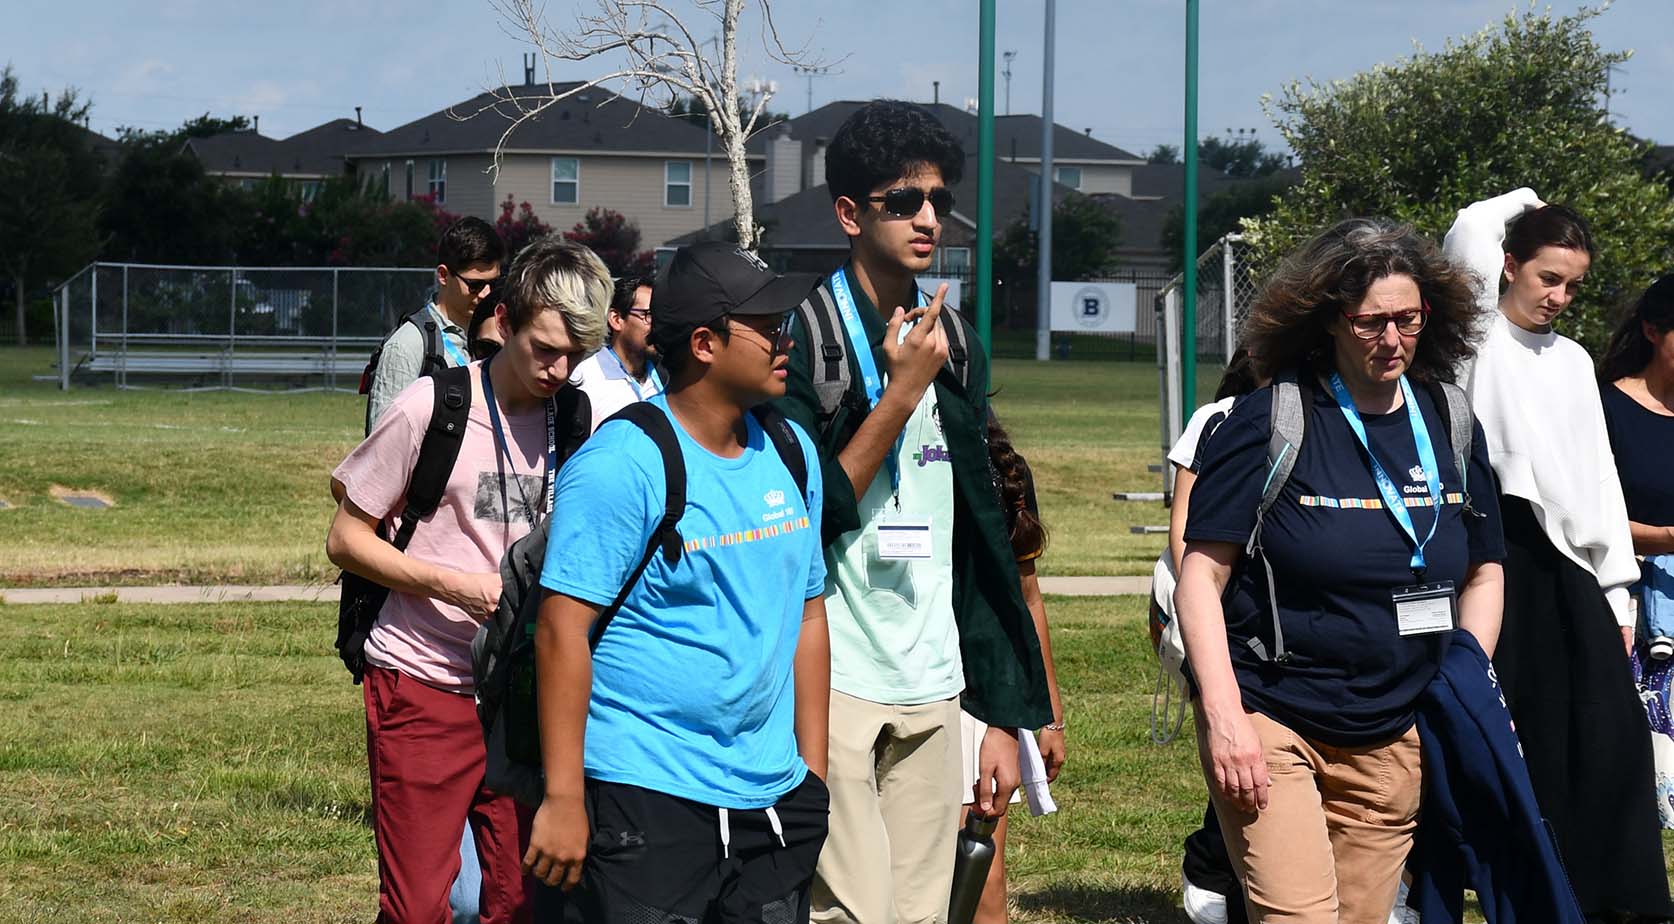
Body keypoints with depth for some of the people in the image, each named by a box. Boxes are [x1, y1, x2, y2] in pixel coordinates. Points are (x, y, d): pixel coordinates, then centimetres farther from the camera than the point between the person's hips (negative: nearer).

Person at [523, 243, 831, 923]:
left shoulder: (792, 453, 10)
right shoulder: (620, 464, -12)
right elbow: (563, 629, -15)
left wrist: (814, 774, 14)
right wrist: (564, 799, -18)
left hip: (773, 799, 7)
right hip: (644, 798, -7)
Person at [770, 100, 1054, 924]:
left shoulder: (954, 347, 13)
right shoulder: (805, 339, -7)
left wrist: (1005, 713, 14)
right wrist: (902, 392, -15)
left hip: (932, 688, 6)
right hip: (832, 680, -6)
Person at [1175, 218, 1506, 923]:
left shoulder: (1450, 427, 7)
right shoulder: (1270, 423, -7)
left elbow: (1483, 575, 18)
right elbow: (1202, 573, -9)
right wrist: (1223, 715, -17)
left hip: (1392, 740, 5)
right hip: (1269, 724, -5)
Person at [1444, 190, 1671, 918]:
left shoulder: (1573, 361, 17)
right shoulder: (1477, 341, 2)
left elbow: (1599, 475, 17)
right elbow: (1469, 235, -14)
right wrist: (1531, 207, 6)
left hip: (1569, 563, 5)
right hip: (1494, 550, -5)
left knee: (1605, 726, -3)